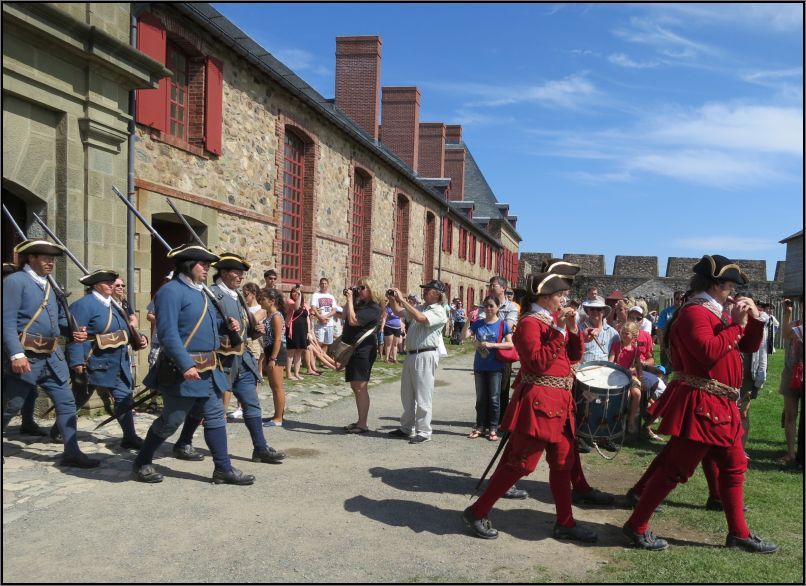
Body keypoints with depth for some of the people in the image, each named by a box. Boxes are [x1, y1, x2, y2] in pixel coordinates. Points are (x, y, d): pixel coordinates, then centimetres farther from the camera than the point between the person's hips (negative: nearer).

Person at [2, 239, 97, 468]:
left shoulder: (49, 285, 17)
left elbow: (59, 319, 21)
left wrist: (73, 332, 0)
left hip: (52, 357, 8)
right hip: (26, 356, -8)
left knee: (66, 402, 5)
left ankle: (72, 452, 10)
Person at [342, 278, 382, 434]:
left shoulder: (373, 308, -14)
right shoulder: (360, 304, 14)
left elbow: (352, 320, -23)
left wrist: (350, 300, -17)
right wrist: (349, 300, 8)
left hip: (363, 351, -10)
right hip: (353, 349, 10)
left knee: (360, 387, -9)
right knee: (355, 386, 12)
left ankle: (363, 424, -5)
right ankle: (360, 421, 21)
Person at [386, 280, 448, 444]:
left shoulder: (439, 311, -9)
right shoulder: (421, 307, 15)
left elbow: (420, 318, -27)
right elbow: (398, 312, 25)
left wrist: (402, 299, -23)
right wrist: (393, 299, 6)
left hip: (425, 356, -9)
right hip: (411, 354, 9)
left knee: (422, 397, -4)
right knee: (407, 395, 15)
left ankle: (423, 432, 4)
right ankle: (407, 428, 27)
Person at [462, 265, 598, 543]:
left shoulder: (555, 319, 12)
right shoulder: (529, 323, -15)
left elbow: (575, 355, 13)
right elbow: (539, 362, -24)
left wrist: (573, 329, -2)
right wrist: (559, 330, -23)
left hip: (559, 401, 9)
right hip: (539, 402, -9)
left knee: (563, 463, 14)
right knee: (520, 463, -3)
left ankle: (565, 523, 26)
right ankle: (477, 513, 10)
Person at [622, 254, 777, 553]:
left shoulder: (716, 313, 16)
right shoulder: (694, 313, -15)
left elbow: (749, 346, 19)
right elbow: (709, 352, -29)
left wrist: (754, 318, 3)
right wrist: (736, 325, -19)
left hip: (719, 406, 10)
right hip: (699, 405, -10)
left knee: (734, 467, 17)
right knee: (675, 468, -4)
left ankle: (739, 533, 29)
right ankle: (636, 526, 7)